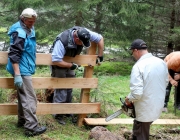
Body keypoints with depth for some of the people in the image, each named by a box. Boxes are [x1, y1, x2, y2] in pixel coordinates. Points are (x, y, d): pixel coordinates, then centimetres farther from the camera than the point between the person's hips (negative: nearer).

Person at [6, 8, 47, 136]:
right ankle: (31, 128, -8)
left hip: (25, 68, 10)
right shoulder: (20, 32, -19)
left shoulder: (29, 30, 12)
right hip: (22, 70, -10)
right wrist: (17, 75, -27)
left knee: (23, 97, 18)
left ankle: (22, 120, 30)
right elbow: (14, 55, -24)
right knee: (30, 99, -10)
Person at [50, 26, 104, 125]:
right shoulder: (62, 41, -39)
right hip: (59, 63, -6)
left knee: (69, 87, 12)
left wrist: (100, 57, -9)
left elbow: (100, 38, -11)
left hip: (70, 63, 6)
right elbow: (56, 61, -40)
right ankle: (58, 115, 3)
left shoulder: (84, 33, -24)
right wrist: (72, 66, -30)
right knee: (61, 88, -8)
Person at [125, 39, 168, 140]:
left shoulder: (138, 66, -23)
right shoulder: (162, 63, -1)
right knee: (138, 131, 26)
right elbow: (165, 83, 14)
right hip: (158, 106, 7)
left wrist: (129, 99, -7)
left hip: (145, 110, -7)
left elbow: (137, 93, -27)